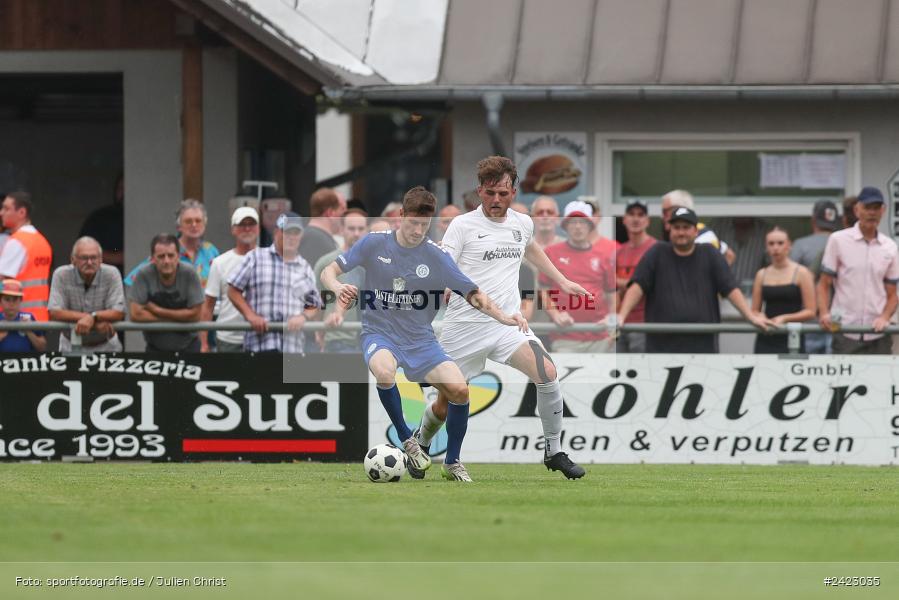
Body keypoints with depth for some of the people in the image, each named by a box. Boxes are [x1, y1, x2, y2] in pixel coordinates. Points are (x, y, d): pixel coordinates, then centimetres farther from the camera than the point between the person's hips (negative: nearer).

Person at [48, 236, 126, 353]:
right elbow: (54, 313, -17)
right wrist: (97, 321, -22)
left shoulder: (111, 274, -8)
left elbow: (119, 313, -13)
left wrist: (92, 317, -32)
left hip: (106, 346, 0)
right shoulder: (61, 275, -9)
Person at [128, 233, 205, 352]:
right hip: (155, 348, 0)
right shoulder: (144, 275, -14)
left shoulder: (189, 273, -13)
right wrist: (179, 317, -13)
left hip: (188, 347, 0)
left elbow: (195, 314, -14)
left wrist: (157, 310, -15)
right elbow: (136, 314, -18)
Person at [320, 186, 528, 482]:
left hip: (420, 339, 2)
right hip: (380, 335, -2)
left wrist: (503, 317, -14)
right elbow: (328, 272, 1)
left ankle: (452, 463, 7)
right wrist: (338, 287, -23)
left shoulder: (437, 257, -2)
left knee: (459, 389, -17)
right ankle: (407, 441, -14)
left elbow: (473, 295, 3)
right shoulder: (373, 244, -4)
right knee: (385, 372, -38)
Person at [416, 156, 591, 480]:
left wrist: (562, 282, 35)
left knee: (547, 374, -22)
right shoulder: (463, 225, -7)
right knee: (444, 407, 5)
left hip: (507, 323, 3)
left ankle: (554, 453, -6)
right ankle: (419, 447, 39)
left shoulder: (523, 223, 9)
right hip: (464, 327, -3)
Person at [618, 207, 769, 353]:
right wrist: (621, 316, -15)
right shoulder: (657, 253, 5)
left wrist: (751, 317, -4)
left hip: (702, 348, 1)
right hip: (662, 347, -1)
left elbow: (730, 289, 5)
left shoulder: (709, 254, 8)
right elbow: (637, 286, -2)